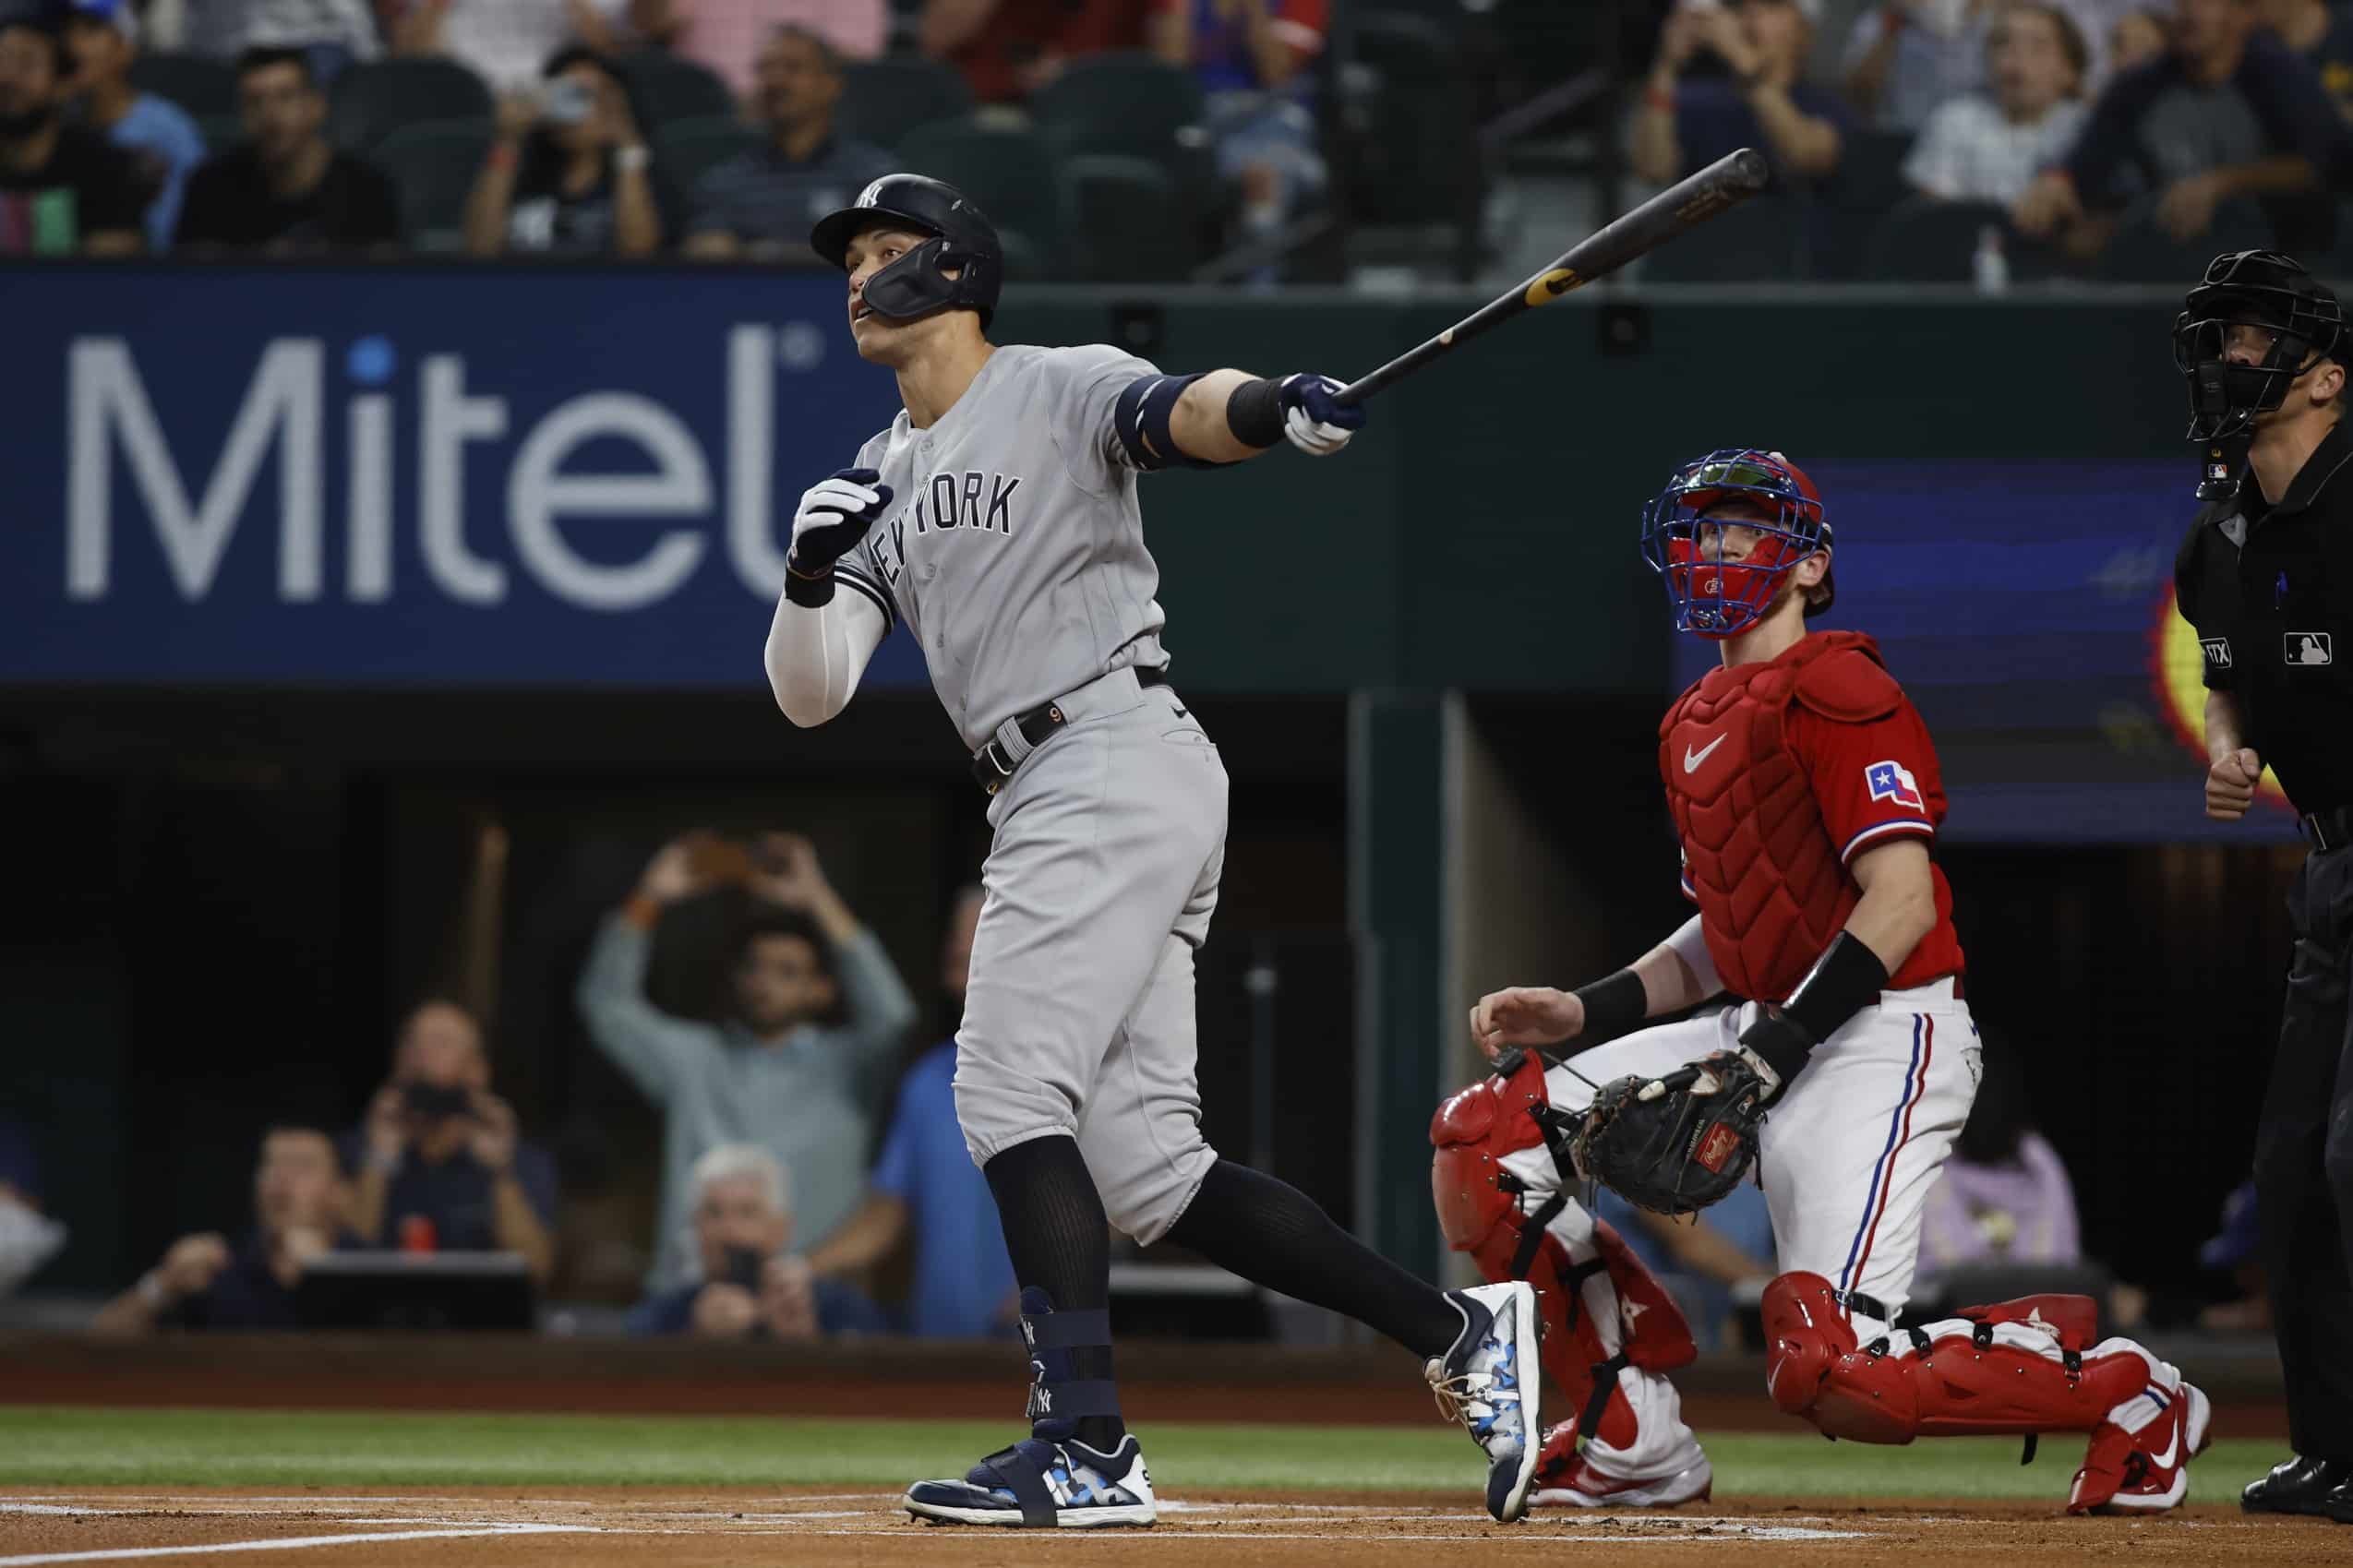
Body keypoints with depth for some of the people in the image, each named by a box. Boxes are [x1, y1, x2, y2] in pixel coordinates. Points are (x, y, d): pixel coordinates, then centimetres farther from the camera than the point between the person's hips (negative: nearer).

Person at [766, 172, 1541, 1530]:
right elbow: (808, 694, 13)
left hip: (1120, 758, -8)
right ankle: (1459, 1331, 6)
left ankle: (1088, 1450, -18)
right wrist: (811, 575, -8)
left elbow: (1183, 416, -22)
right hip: (1046, 805, 8)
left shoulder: (1059, 391, 0)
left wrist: (1270, 406, -45)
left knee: (1009, 1089, -16)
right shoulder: (883, 485, 21)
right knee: (1142, 1169, 3)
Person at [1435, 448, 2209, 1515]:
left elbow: (1904, 902, -20)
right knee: (1483, 1143, -1)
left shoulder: (1833, 689, -11)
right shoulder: (1695, 723, 18)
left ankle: (2129, 1394, 1)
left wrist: (1772, 1052, -25)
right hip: (1764, 1033, 9)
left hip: (1878, 1039, -9)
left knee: (1832, 1368, -22)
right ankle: (1637, 1443, 5)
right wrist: (1586, 1012, 9)